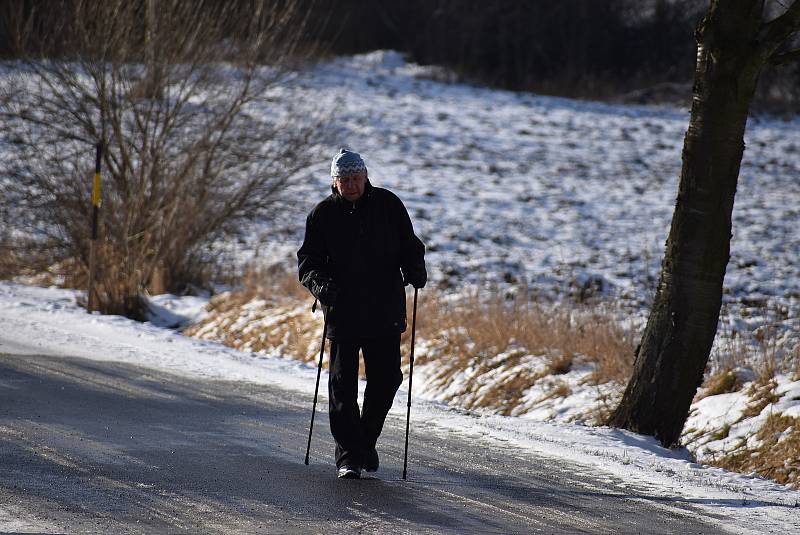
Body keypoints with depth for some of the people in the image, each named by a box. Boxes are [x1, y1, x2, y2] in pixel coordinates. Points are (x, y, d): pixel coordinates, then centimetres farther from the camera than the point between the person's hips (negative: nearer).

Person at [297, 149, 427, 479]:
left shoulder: (389, 205, 4)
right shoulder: (323, 215, 2)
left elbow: (409, 246, 12)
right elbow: (308, 260, 4)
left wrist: (415, 271, -7)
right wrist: (320, 282, -16)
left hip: (385, 311, 1)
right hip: (342, 311, -1)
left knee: (386, 378, 3)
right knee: (343, 383, -2)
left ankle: (367, 439, 25)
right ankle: (348, 455, 2)